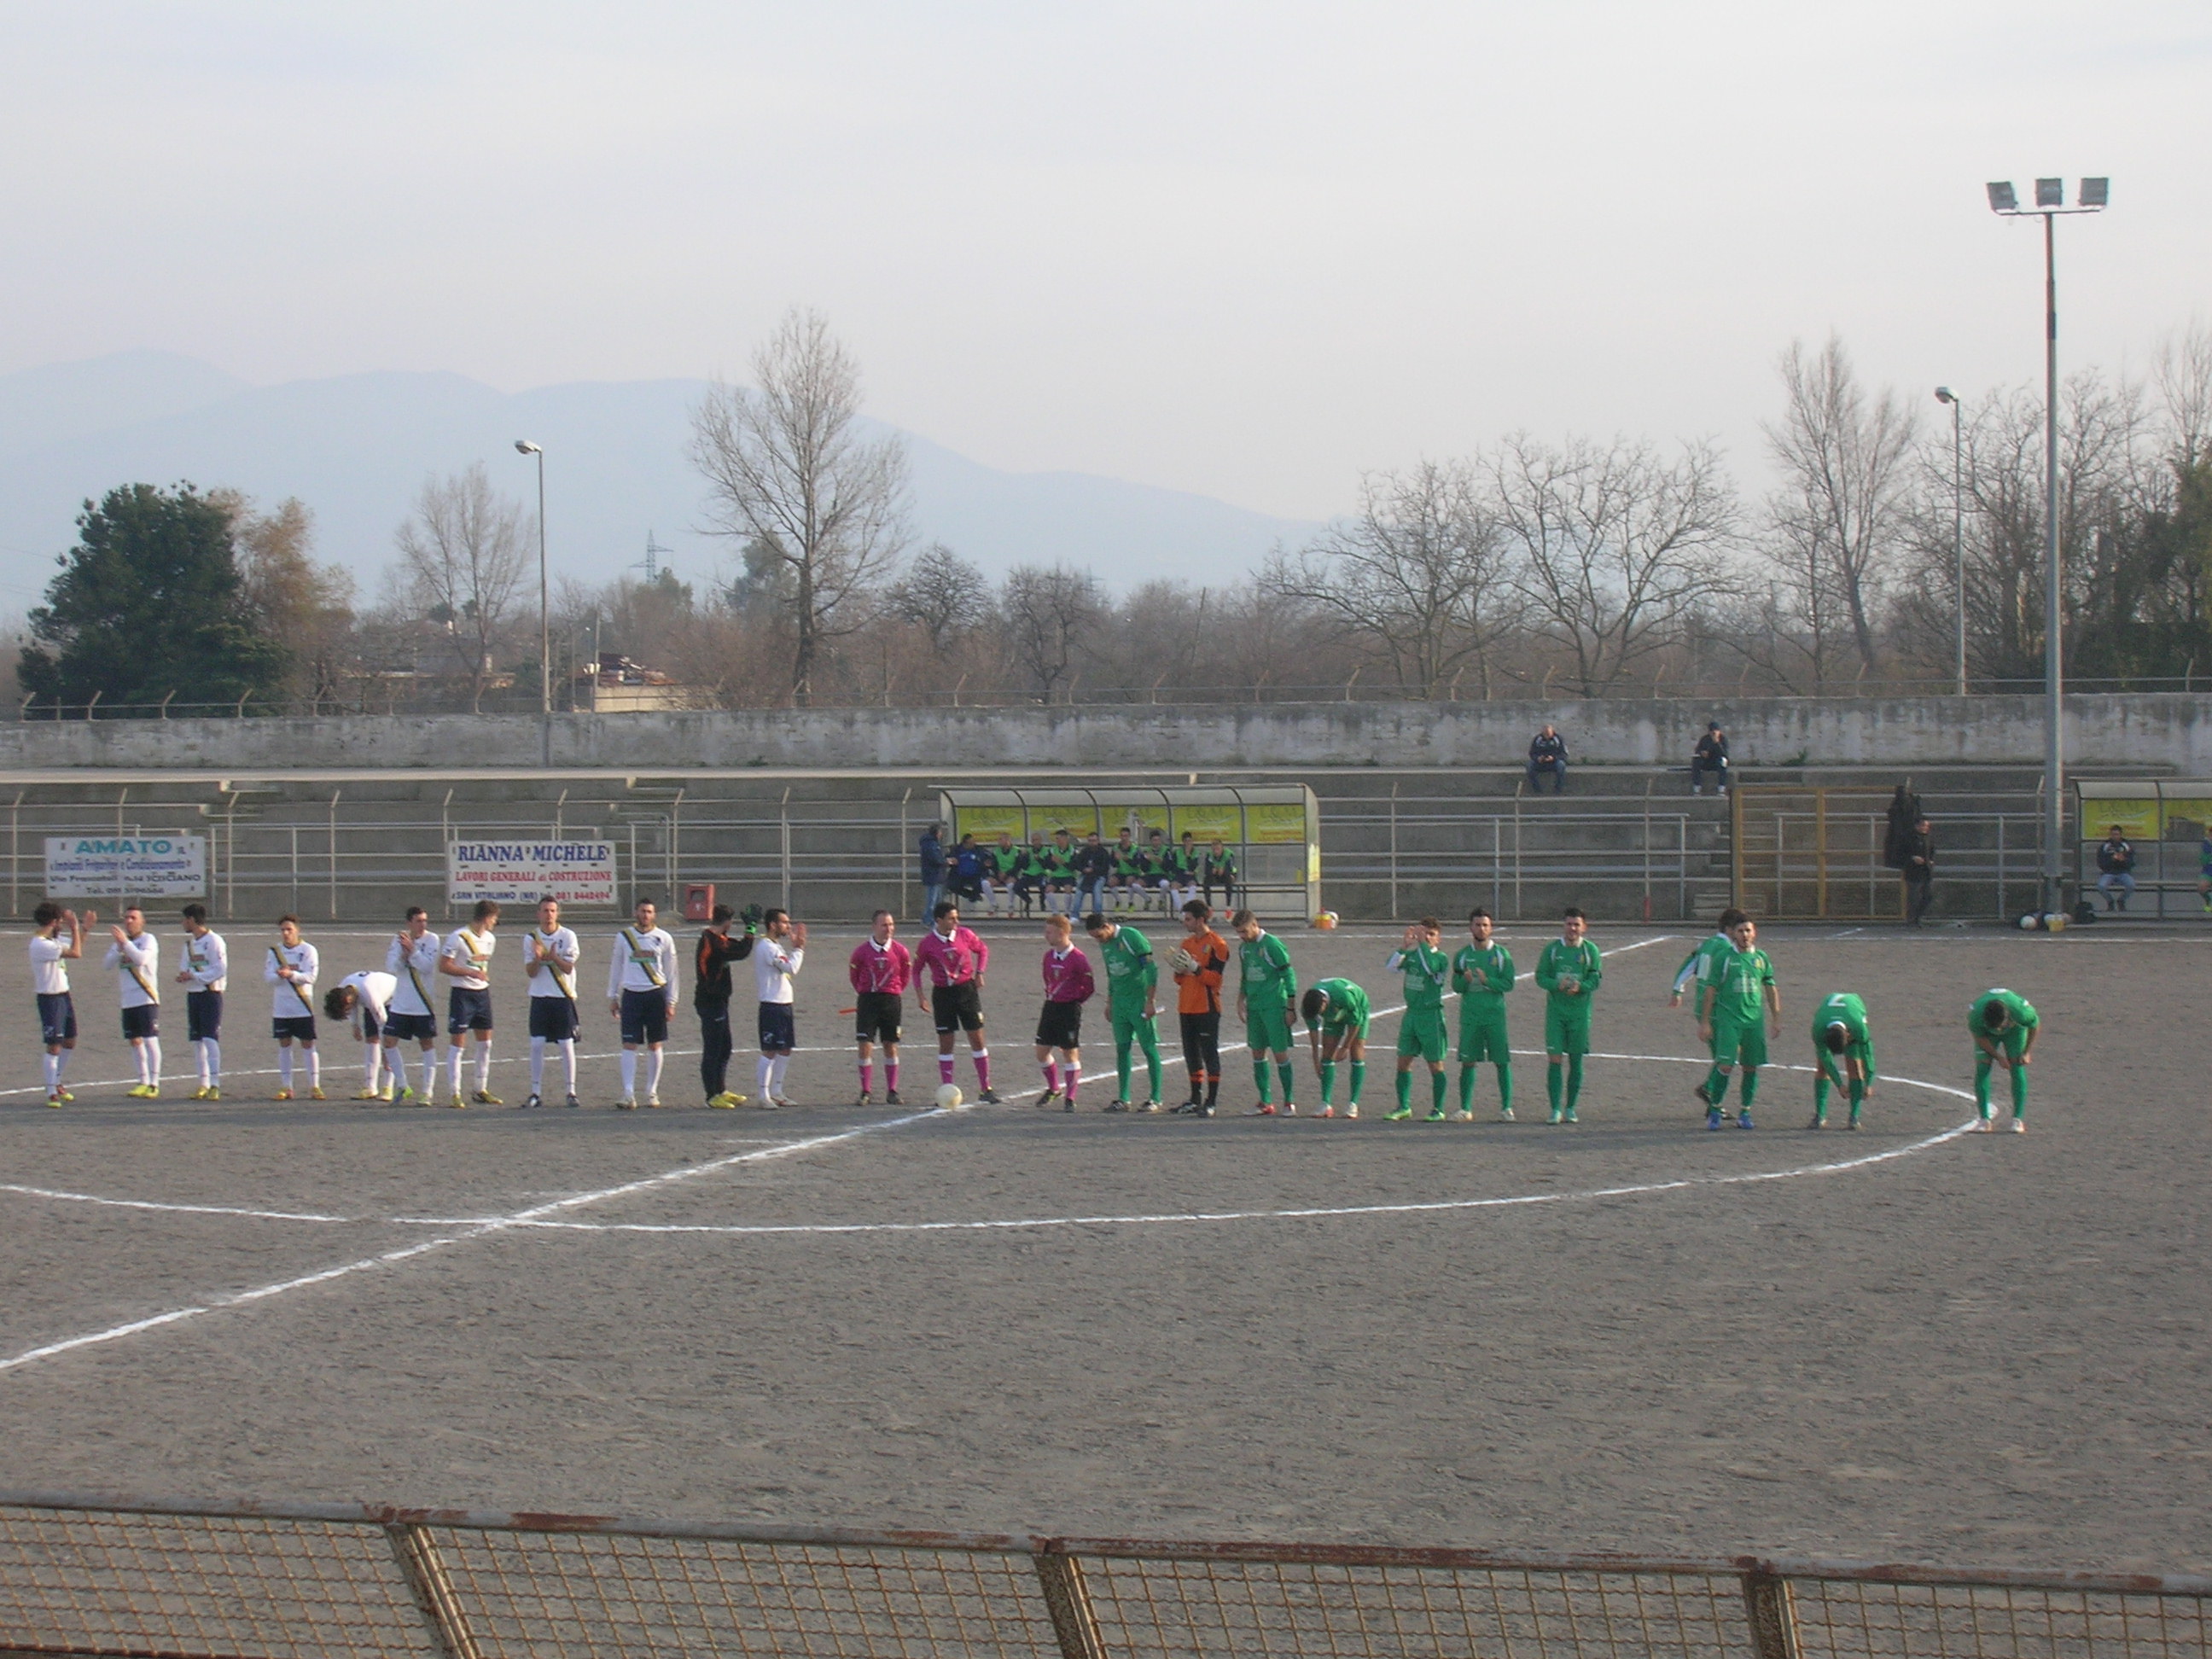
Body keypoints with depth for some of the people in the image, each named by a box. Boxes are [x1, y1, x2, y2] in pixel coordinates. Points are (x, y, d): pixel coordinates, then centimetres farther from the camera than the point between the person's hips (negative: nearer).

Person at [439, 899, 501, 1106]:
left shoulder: (490, 940, 9)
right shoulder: (459, 937, -13)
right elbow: (443, 966, -14)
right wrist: (471, 973, -21)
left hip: (482, 993, 7)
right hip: (461, 994, -7)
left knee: (485, 1043, 10)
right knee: (458, 1045, -4)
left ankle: (481, 1091, 21)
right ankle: (455, 1094, -1)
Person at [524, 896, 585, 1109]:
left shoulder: (568, 936, -2)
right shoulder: (531, 939, 4)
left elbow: (568, 967, -7)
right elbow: (530, 972, 0)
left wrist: (553, 957, -26)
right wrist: (537, 958, -20)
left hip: (563, 998, -1)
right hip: (539, 998, 1)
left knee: (567, 1045, 0)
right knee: (536, 1045, -3)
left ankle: (570, 1091, 9)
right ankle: (536, 1093, 3)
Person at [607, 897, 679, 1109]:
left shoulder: (663, 939, 3)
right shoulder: (623, 936, 5)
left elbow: (671, 972, 8)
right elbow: (616, 967, 13)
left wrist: (671, 1002, 5)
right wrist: (612, 997, 11)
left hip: (656, 995, 0)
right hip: (631, 995, 0)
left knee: (654, 1046, 6)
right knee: (629, 1045, -7)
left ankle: (652, 1092, 16)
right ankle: (628, 1095, -10)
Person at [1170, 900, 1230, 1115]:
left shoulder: (1217, 944, -7)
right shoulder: (1187, 943, 17)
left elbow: (1215, 978, -14)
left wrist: (1195, 968, -23)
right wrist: (1178, 969, -1)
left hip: (1207, 1008, -8)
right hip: (1187, 1008, 8)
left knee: (1209, 1054, -6)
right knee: (1191, 1055, 11)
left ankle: (1211, 1101, -6)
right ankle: (1195, 1099, 18)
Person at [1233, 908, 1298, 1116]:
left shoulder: (1272, 945, -10)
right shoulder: (1244, 948, 10)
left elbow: (1289, 976, -9)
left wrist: (1291, 1008, -10)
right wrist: (1241, 1001, 11)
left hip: (1274, 1007, -7)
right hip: (1254, 1007, 7)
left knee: (1280, 1053, -5)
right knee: (1258, 1054, 7)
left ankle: (1289, 1102, 2)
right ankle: (1265, 1103, 13)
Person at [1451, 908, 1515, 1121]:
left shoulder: (1501, 954, 3)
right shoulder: (1463, 955, 7)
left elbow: (1509, 983, -3)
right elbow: (1456, 987, 5)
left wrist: (1487, 980, -17)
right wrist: (1465, 980, -16)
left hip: (1495, 1015, -1)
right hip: (1469, 1014, 1)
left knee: (1502, 1062, -2)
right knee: (1468, 1062, 0)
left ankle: (1506, 1107, 3)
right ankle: (1465, 1108, 6)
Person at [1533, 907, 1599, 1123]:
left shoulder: (1590, 950, 3)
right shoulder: (1552, 949, 3)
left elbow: (1595, 980, -1)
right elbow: (1541, 977, 1)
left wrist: (1579, 987, -21)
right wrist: (1557, 985, -18)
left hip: (1580, 1010, 1)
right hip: (1555, 1009, -1)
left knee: (1575, 1060, 5)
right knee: (1554, 1059, -7)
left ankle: (1570, 1109, 15)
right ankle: (1555, 1110, -5)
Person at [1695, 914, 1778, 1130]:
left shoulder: (1762, 958, 9)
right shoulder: (1725, 958, -2)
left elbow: (1770, 988, 18)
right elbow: (1710, 989, 0)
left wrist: (1776, 1018, 16)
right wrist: (1704, 1021, -3)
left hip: (1754, 1020, 4)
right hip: (1728, 1018, -4)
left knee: (1751, 1067, 4)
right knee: (1725, 1065, -12)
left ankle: (1744, 1112, 15)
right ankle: (1715, 1111, 0)